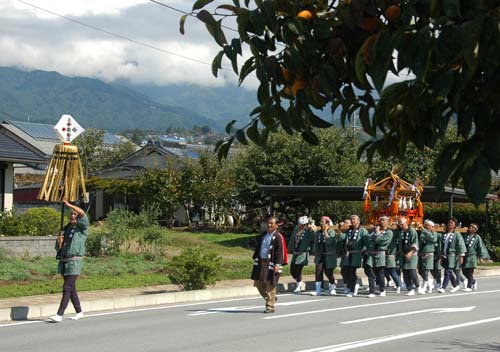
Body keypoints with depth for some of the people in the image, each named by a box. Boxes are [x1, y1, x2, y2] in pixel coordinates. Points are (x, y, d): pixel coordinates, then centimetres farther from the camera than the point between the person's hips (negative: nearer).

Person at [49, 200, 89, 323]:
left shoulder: (82, 228, -2)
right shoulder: (67, 229, 17)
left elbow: (82, 213, -24)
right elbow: (58, 248, 20)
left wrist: (69, 205, -23)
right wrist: (59, 242, -2)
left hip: (74, 262, -8)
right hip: (64, 262, 8)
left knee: (67, 288, -12)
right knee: (71, 288, 12)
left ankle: (59, 315, -15)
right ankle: (79, 312, 24)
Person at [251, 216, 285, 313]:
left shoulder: (278, 237, -9)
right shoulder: (263, 235, 13)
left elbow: (280, 252, -12)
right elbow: (258, 247, 21)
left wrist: (277, 264, -19)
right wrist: (255, 259, 17)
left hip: (271, 264, -7)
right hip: (260, 262, 7)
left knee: (270, 285, -4)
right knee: (258, 283, 10)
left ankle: (270, 306, 4)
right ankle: (270, 299, 30)